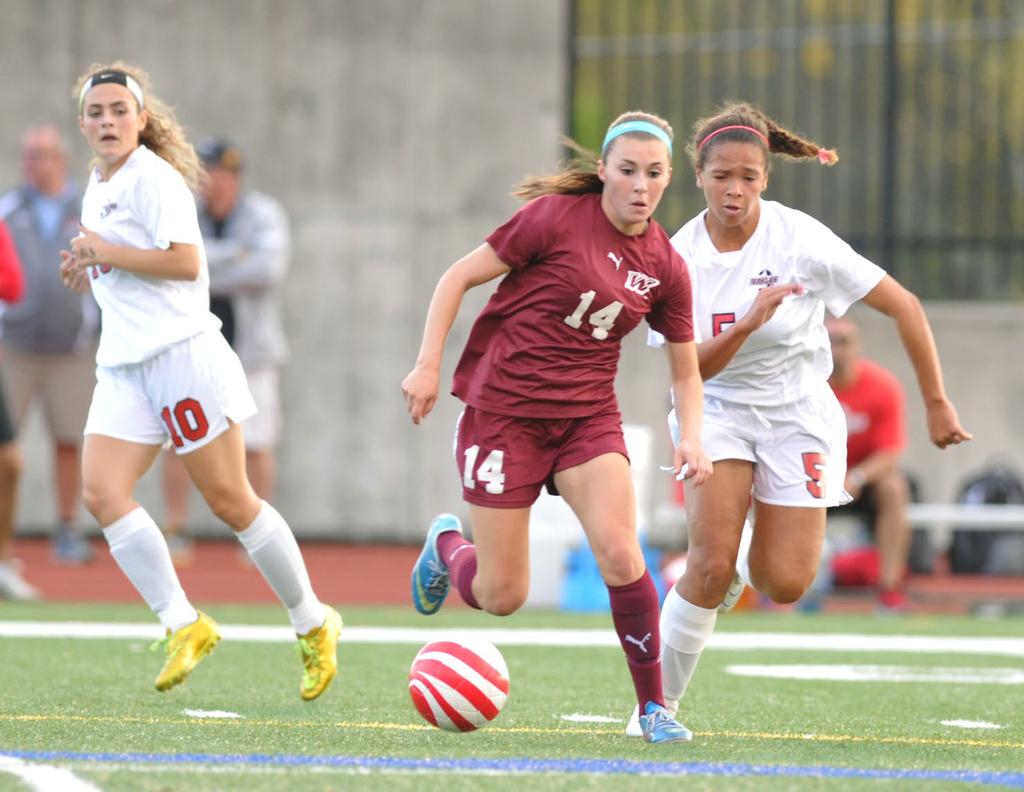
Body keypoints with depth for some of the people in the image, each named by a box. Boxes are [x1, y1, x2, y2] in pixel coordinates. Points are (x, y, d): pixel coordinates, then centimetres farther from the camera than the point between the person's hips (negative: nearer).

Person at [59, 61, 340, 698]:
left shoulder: (154, 177, -9)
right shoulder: (96, 187, 17)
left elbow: (184, 262, -20)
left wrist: (105, 252, -14)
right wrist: (85, 270, 11)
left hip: (181, 352, -8)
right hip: (124, 365, 8)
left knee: (230, 500, -3)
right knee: (102, 492, -12)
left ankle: (314, 626, 11)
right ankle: (184, 626, -10)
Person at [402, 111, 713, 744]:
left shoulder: (665, 268, 0)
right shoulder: (556, 217, -12)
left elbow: (686, 370, 11)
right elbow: (460, 277, -5)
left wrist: (691, 436, -7)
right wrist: (428, 365, -11)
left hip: (588, 418, 3)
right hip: (503, 411, -3)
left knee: (620, 553, -21)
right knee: (501, 597, -1)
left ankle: (654, 706, -5)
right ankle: (447, 543, 36)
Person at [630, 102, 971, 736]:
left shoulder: (800, 240, -19)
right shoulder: (682, 255, -12)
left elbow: (904, 306, -13)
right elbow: (692, 369, -14)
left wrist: (937, 405, -9)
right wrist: (746, 326, -34)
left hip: (798, 415, 0)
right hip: (718, 408, 0)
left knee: (785, 586, -6)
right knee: (710, 563, -19)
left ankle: (750, 570, 31)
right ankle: (660, 701, -3)